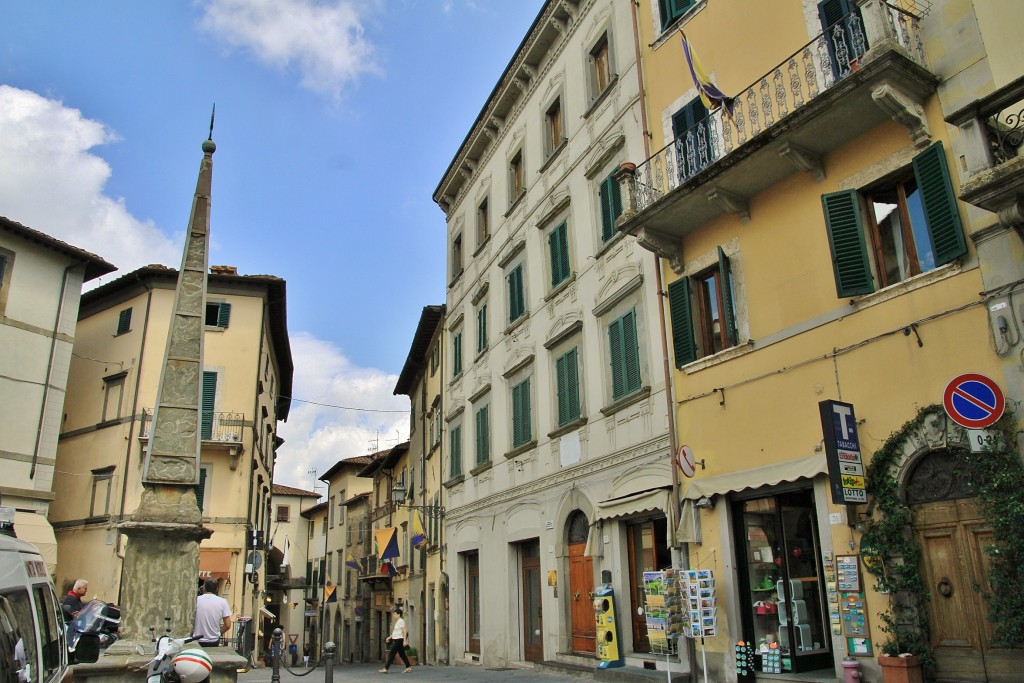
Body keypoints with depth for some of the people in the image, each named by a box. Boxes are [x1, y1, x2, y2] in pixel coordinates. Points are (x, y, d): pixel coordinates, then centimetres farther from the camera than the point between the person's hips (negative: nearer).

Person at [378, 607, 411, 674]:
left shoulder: (401, 621, -14)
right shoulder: (397, 621, 16)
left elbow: (405, 631, -20)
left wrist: (404, 641, -24)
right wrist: (390, 638, 20)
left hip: (399, 640, -10)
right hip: (396, 640, 10)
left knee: (391, 654, -7)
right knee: (402, 654, 10)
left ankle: (385, 669, -4)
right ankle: (408, 667, 12)